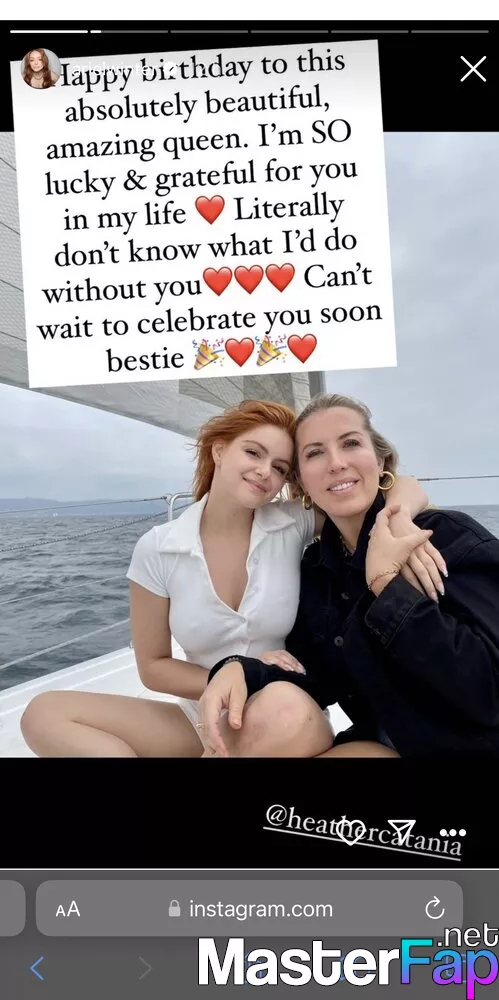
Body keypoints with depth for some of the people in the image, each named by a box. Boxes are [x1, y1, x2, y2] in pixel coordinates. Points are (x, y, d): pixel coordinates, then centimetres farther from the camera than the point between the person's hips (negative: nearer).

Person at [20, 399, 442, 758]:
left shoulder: (294, 525, -10)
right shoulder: (157, 550, -8)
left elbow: (407, 490, -9)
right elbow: (153, 666, -1)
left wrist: (399, 525, -32)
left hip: (292, 720, -2)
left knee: (286, 717, -39)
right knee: (46, 715, -14)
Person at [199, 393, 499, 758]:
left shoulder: (453, 539, -15)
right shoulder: (313, 567, 1)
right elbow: (318, 680, -2)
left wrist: (386, 581, -24)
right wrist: (239, 670, -22)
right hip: (383, 743, 5)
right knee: (276, 706, -21)